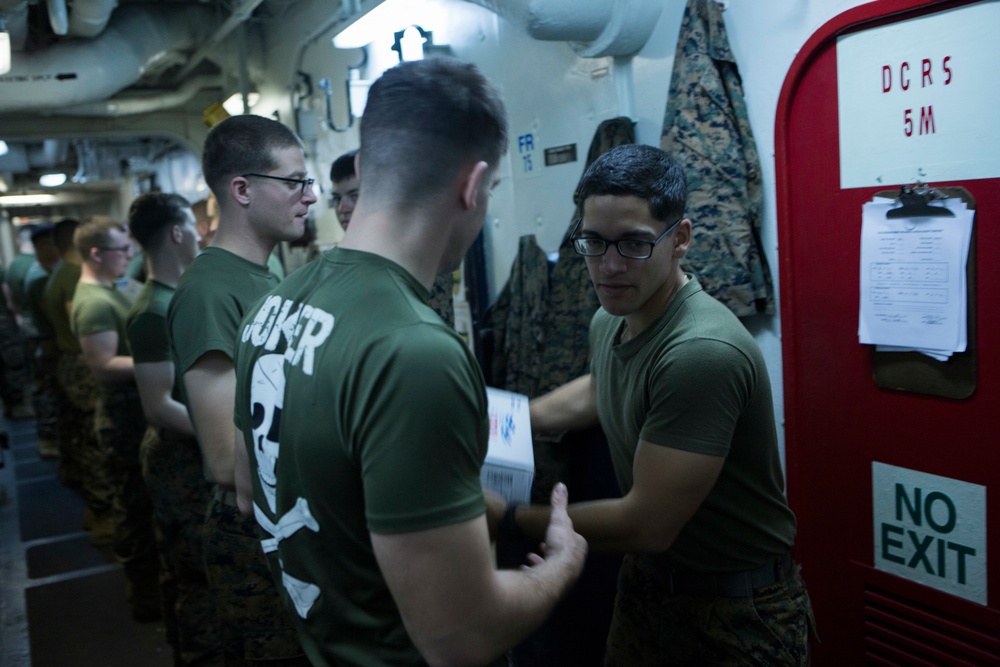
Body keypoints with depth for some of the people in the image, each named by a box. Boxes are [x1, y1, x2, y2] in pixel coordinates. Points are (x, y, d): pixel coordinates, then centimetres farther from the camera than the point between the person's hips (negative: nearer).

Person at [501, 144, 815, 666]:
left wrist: (512, 519, -18)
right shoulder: (608, 322, -4)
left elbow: (646, 524, -27)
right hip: (645, 583, 7)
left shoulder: (701, 353, -30)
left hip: (736, 615, -7)